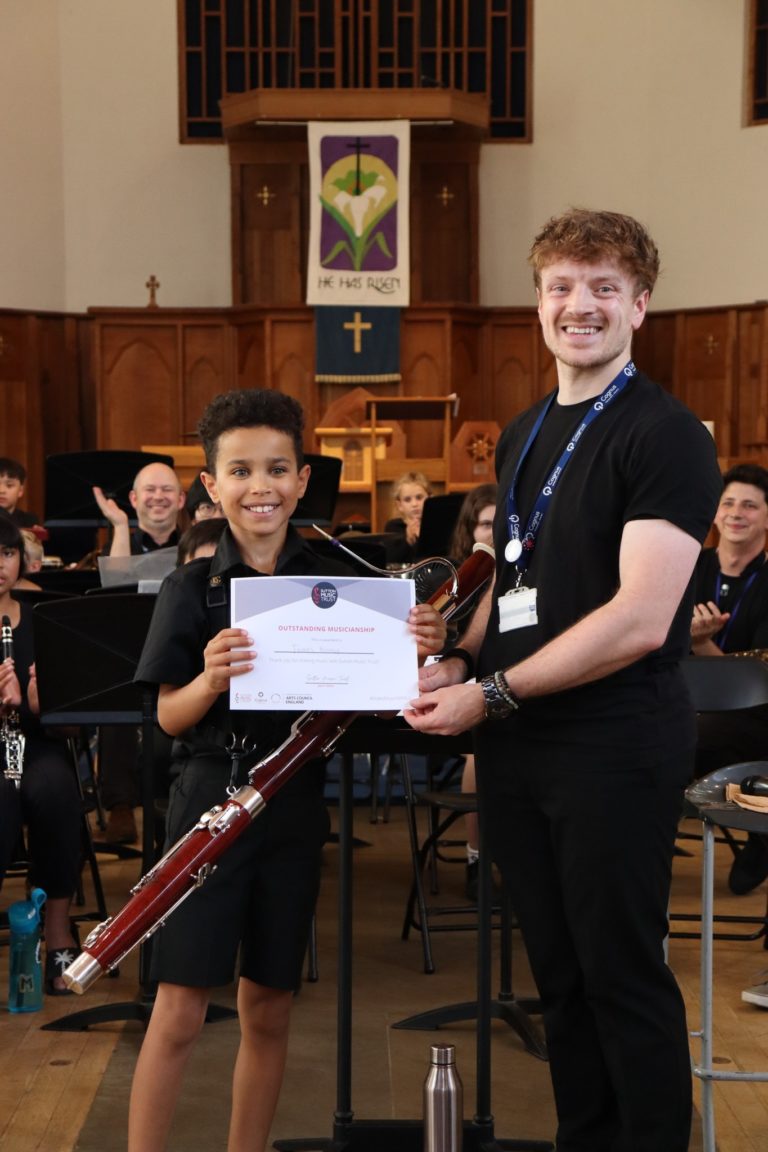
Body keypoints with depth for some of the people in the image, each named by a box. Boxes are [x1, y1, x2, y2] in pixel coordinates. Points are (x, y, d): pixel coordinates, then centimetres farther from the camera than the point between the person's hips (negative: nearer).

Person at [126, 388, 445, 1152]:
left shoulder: (336, 583, 2)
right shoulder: (191, 588, -3)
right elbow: (168, 716, -6)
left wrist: (415, 654, -19)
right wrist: (210, 680, -27)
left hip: (295, 808, 2)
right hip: (210, 801, -2)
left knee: (268, 1010, 11)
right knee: (180, 1010, -3)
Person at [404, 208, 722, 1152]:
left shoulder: (665, 436, -12)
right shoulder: (522, 436, 13)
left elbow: (640, 618, -20)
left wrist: (493, 694, -17)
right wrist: (460, 657, 2)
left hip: (614, 744, -7)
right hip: (516, 745, 7)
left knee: (621, 976, 4)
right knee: (558, 972, 16)